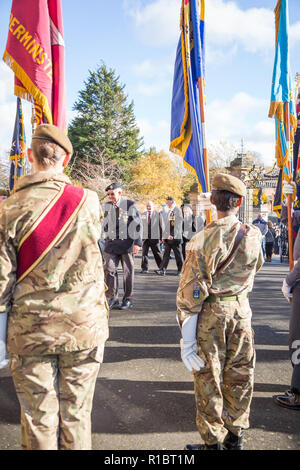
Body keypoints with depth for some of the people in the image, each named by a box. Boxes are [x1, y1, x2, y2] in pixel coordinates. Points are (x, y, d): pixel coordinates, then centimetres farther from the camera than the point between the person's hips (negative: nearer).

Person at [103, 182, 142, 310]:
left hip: (127, 242, -3)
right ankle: (112, 298, 9)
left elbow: (138, 225, -4)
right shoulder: (108, 205, 10)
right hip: (112, 243, 4)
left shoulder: (130, 205, -3)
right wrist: (107, 239, 9)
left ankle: (128, 299, 14)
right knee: (109, 269, -2)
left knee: (128, 271, 3)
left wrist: (138, 243, -9)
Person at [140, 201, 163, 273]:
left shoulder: (157, 214, 1)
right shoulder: (142, 215, 9)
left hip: (154, 237, -2)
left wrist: (161, 236, -1)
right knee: (144, 253, -3)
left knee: (157, 253, 8)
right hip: (145, 237, 2)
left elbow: (160, 225, 1)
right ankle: (144, 269, 3)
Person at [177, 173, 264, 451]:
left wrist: (187, 336, -9)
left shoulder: (202, 240, -15)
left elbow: (190, 292, -15)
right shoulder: (253, 235, -5)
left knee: (209, 377, 10)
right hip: (242, 310, 4)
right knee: (239, 375, 17)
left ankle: (213, 442, 23)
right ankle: (235, 436, 32)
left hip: (211, 313, -3)